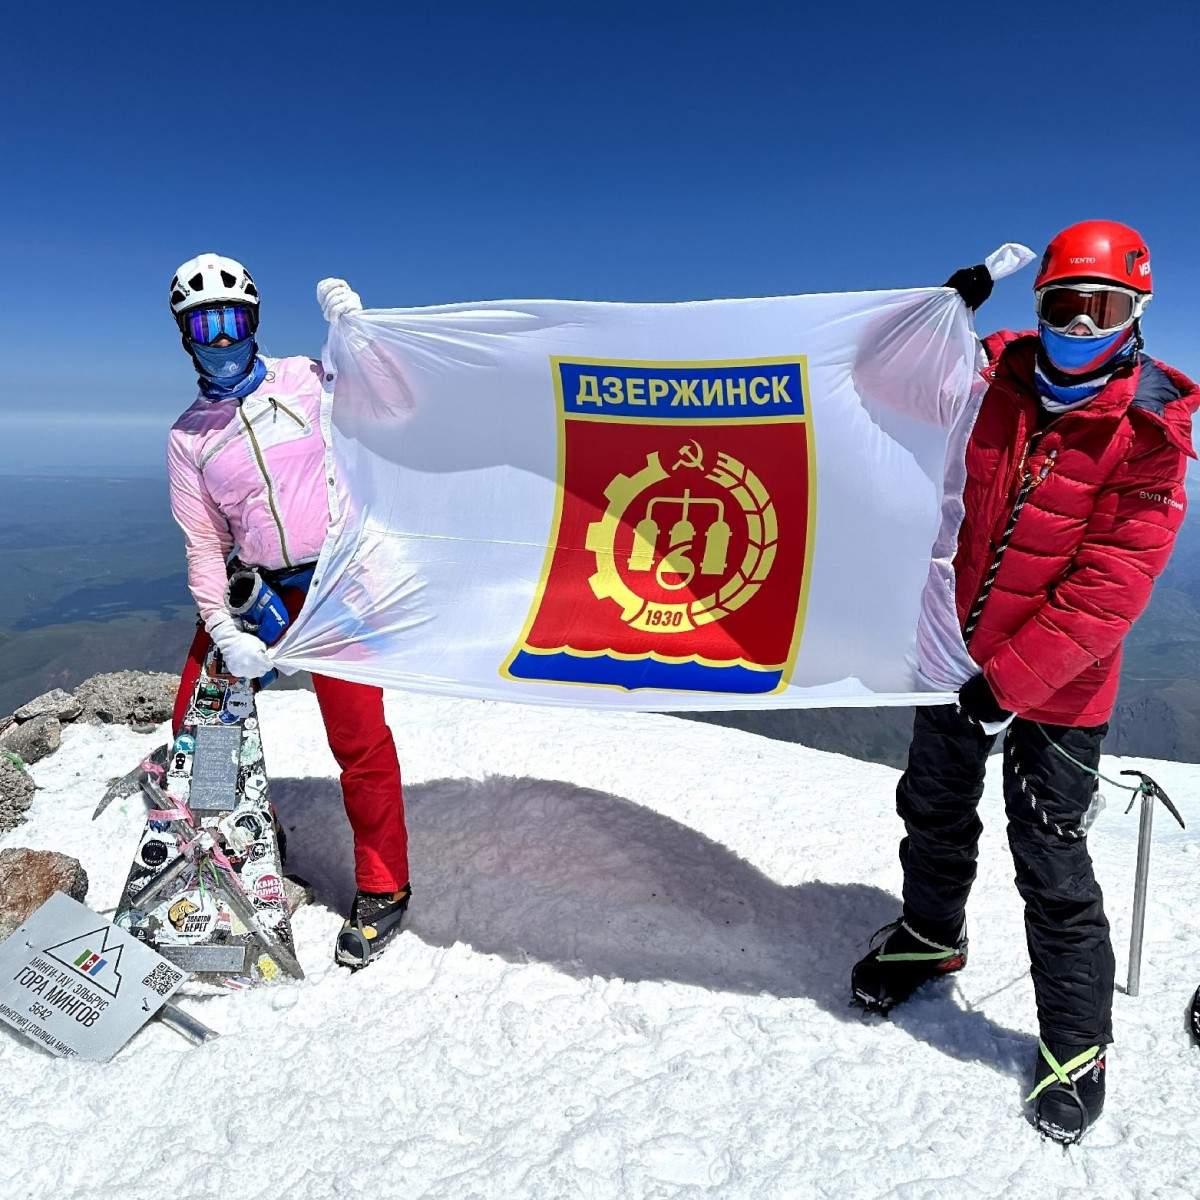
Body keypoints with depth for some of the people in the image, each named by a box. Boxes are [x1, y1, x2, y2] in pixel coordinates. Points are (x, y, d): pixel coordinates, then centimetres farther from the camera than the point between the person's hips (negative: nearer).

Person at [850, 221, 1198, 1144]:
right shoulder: (997, 378, -4)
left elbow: (1107, 591, -21)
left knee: (1052, 868, 4)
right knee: (934, 811, 21)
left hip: (1056, 688, -4)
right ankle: (932, 935, 49)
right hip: (957, 653, 5)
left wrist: (1007, 681, -26)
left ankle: (1076, 1042, 29)